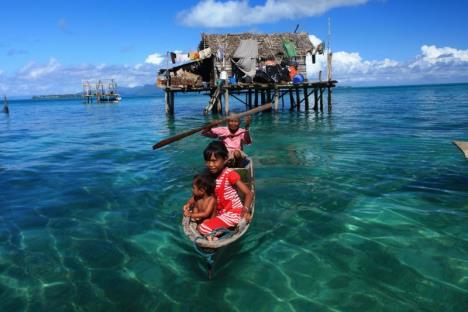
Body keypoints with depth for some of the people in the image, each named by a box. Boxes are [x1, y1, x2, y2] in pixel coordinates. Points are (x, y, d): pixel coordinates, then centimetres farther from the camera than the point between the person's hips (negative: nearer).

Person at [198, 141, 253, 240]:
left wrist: (246, 210, -34)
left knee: (204, 228, -21)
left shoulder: (230, 174, -16)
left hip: (233, 212, -7)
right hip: (218, 212, 7)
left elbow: (248, 193, -19)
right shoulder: (208, 175, 1)